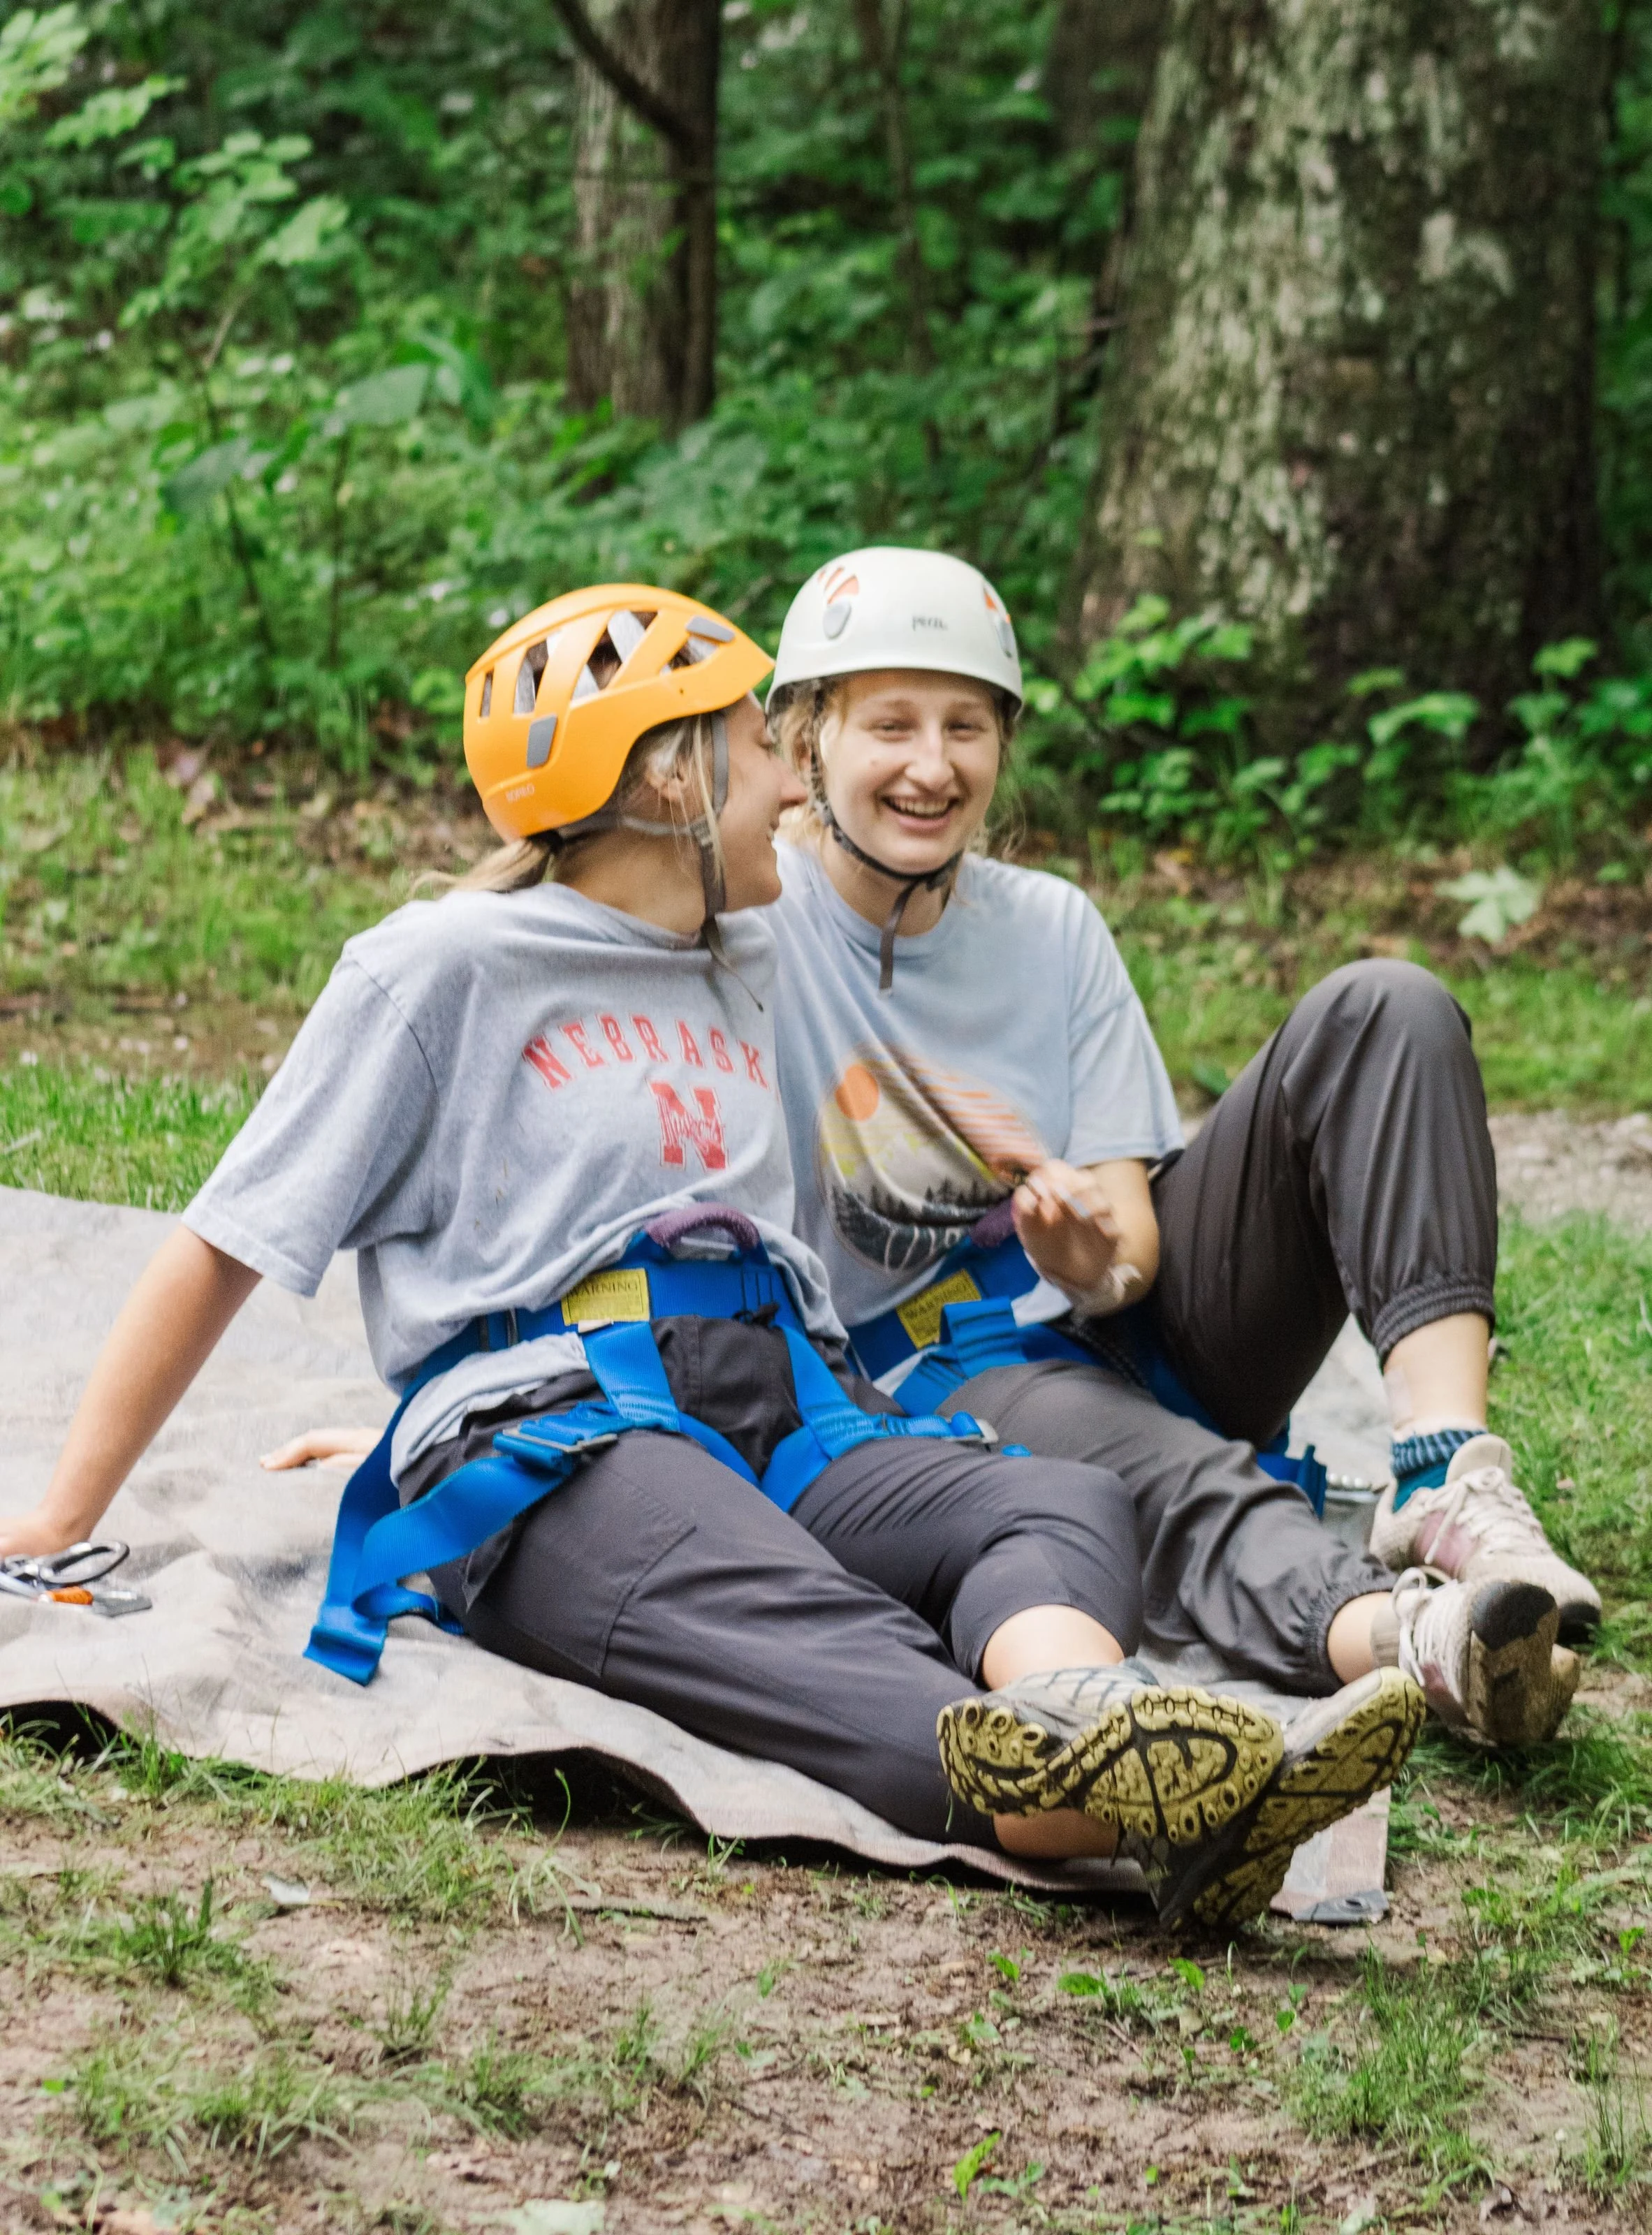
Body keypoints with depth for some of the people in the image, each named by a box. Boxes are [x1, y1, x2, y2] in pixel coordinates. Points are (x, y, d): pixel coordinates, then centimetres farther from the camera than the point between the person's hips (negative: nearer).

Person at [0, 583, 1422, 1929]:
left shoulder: (755, 966, 28)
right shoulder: (441, 969, 10)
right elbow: (227, 1249, 10)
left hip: (786, 1416, 6)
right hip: (554, 1442, -6)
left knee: (1068, 1506, -28)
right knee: (821, 1637, -39)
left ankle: (1069, 1712, -64)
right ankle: (1051, 1795, -71)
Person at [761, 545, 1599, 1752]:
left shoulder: (1050, 925, 7)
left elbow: (1133, 1226, 0)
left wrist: (1100, 1257, -23)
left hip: (1128, 1322, 5)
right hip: (936, 1376, -5)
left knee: (1384, 1010, -14)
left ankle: (1446, 1477, -35)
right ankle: (1395, 1629, -74)